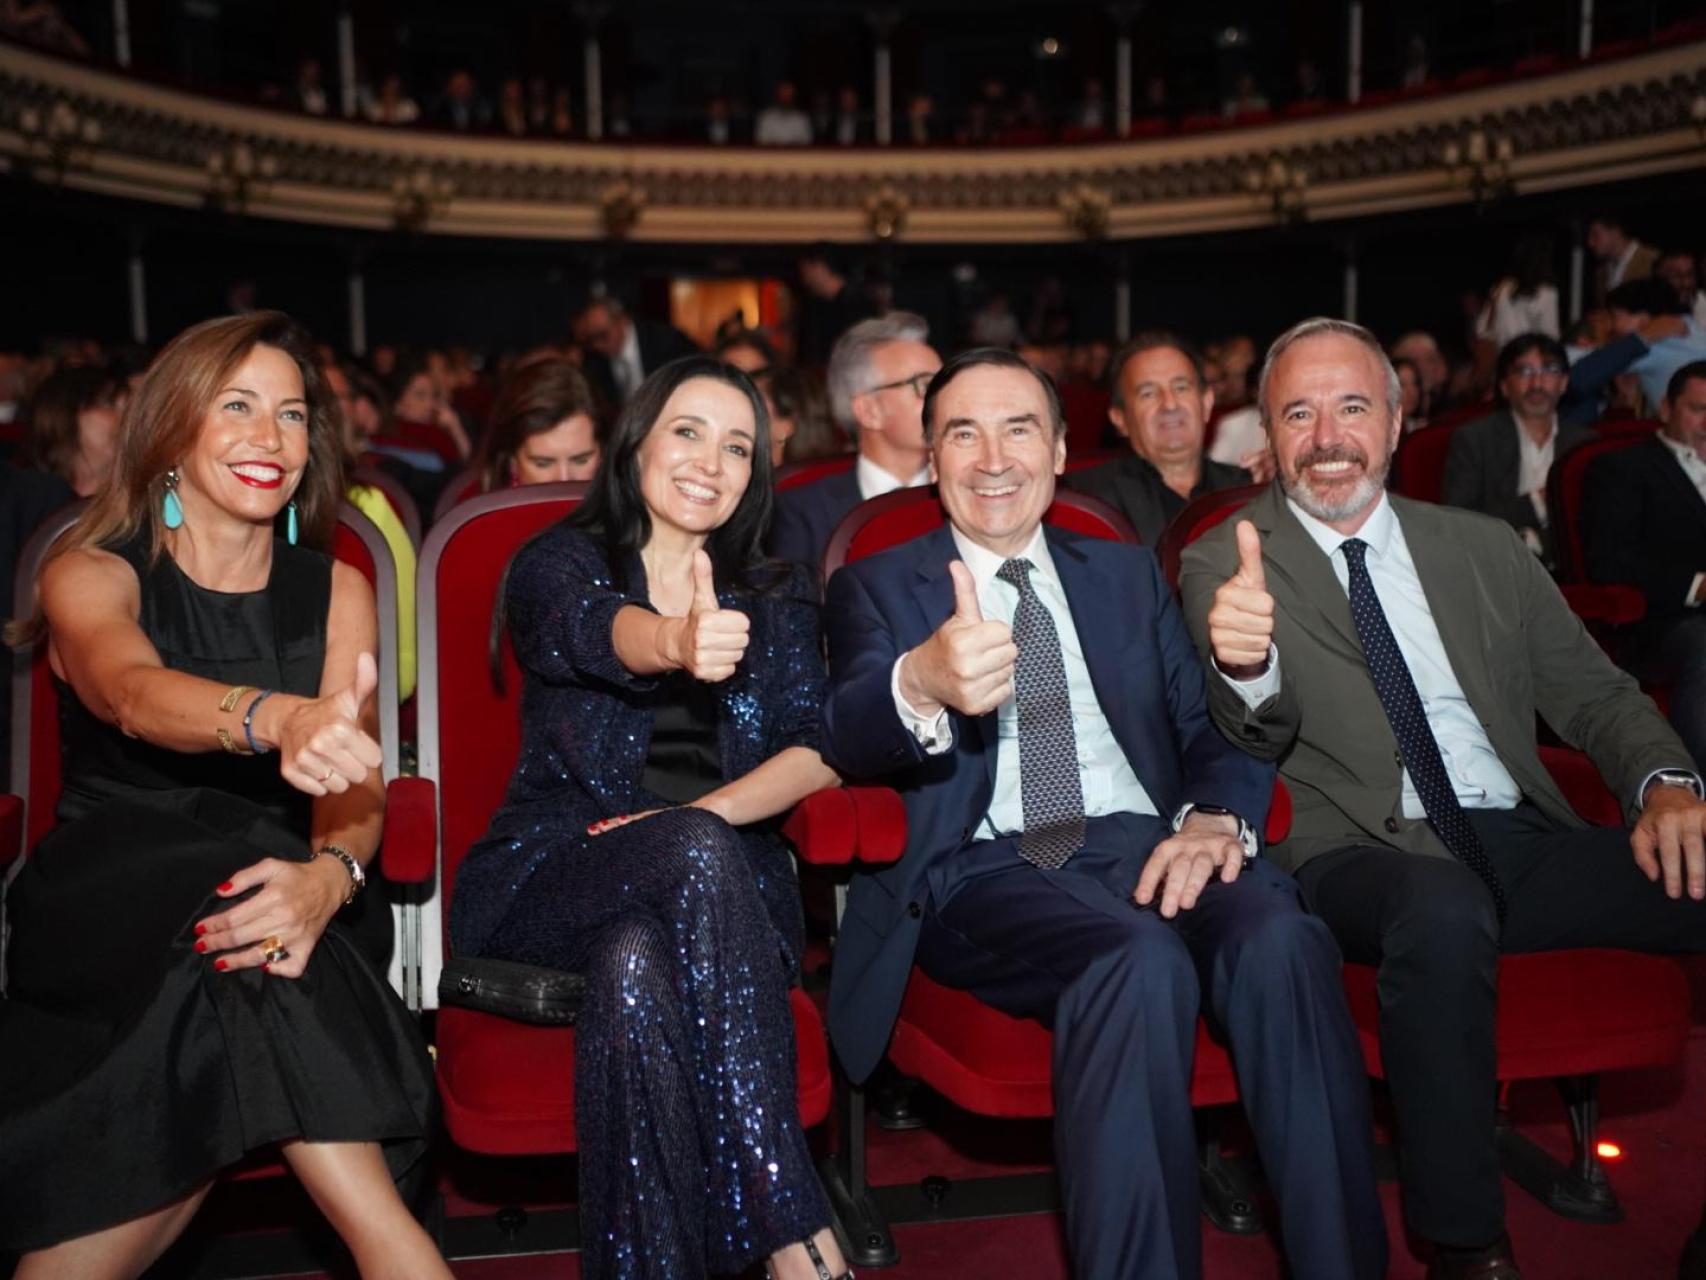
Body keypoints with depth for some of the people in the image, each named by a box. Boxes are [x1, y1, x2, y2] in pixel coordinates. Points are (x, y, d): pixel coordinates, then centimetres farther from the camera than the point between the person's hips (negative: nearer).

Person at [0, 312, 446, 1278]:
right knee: (219, 883, -33)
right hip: (100, 917, -2)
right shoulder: (91, 574, -1)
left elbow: (357, 780, -2)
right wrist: (279, 718, -49)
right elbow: (134, 696, -26)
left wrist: (329, 875, -28)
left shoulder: (335, 590, 8)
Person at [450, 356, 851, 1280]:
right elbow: (596, 631, -21)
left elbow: (819, 749, 0)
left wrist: (704, 811, -19)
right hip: (554, 870, -2)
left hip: (722, 878, 2)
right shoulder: (558, 563, 5)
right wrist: (677, 643, -46)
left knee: (638, 968, -35)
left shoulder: (777, 600, 15)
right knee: (696, 854, -36)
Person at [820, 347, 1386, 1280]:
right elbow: (847, 738, -8)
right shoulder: (875, 587, 12)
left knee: (1283, 941, -30)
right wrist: (920, 687, -34)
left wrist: (1217, 817, -11)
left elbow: (1213, 728, 14)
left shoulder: (1129, 575, 23)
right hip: (982, 869, -3)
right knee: (1142, 961, -35)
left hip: (1142, 845, 3)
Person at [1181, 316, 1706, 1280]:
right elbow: (1261, 741, -7)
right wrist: (1246, 665, -32)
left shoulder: (1485, 547, 17)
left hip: (1523, 840, 5)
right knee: (1445, 911, -37)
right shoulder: (1223, 562, 5)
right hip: (1365, 854, -4)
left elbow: (1593, 692, 18)